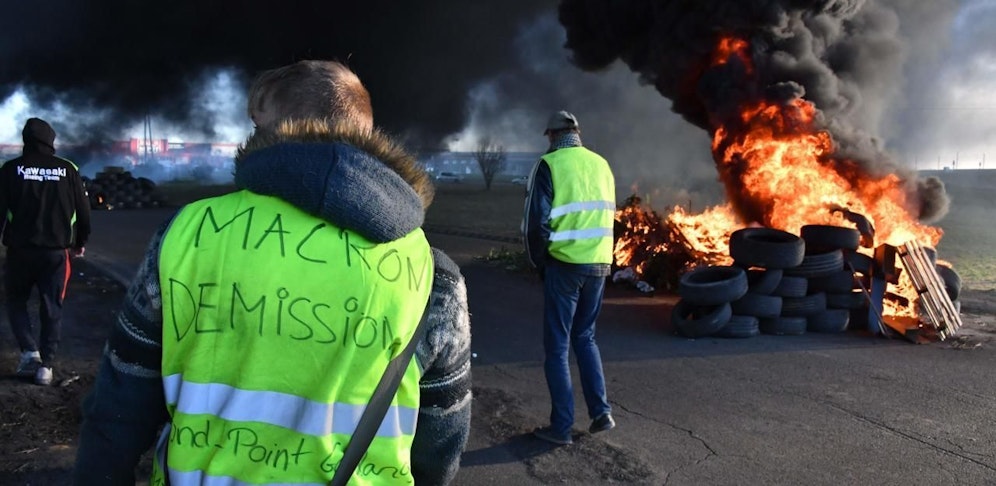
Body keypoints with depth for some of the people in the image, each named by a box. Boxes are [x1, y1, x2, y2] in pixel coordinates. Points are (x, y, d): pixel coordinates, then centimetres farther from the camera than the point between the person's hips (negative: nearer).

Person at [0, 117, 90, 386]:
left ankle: (30, 352, 3)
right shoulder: (67, 170, 1)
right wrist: (80, 242, 18)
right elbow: (83, 210, 5)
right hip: (56, 251, 1)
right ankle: (46, 365, 6)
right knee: (51, 308, 8)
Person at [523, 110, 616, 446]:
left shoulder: (549, 165, -7)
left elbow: (536, 222, -11)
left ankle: (561, 427, 8)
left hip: (564, 265, -5)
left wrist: (539, 263, 2)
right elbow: (609, 215, 12)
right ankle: (601, 412, 15)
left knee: (557, 346, 5)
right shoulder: (601, 165, 9)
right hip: (599, 265, 5)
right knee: (585, 337, 21)